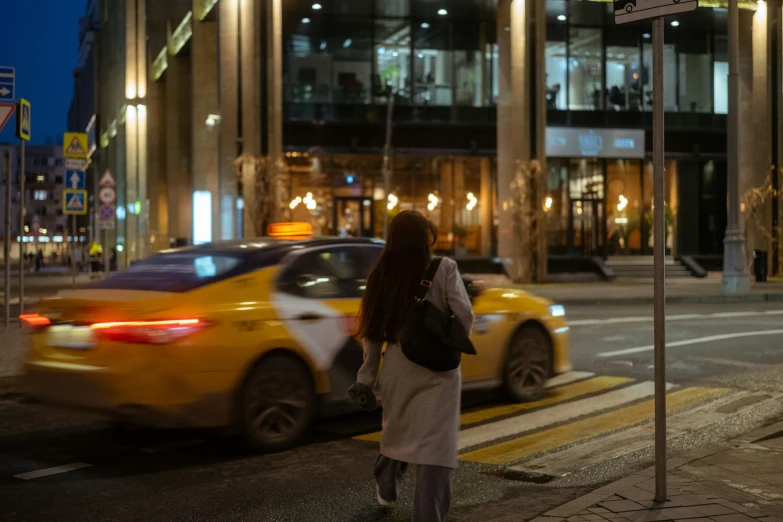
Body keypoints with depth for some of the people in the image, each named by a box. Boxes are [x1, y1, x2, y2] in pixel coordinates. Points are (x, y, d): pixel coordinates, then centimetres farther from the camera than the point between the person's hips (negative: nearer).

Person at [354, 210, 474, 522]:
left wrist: (366, 378, 8)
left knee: (397, 430, 26)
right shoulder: (444, 269, -9)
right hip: (437, 368, -4)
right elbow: (465, 317, -12)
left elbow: (372, 333, 2)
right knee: (433, 443, -1)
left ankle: (385, 488, 47)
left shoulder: (381, 275, 0)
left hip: (397, 367, 4)